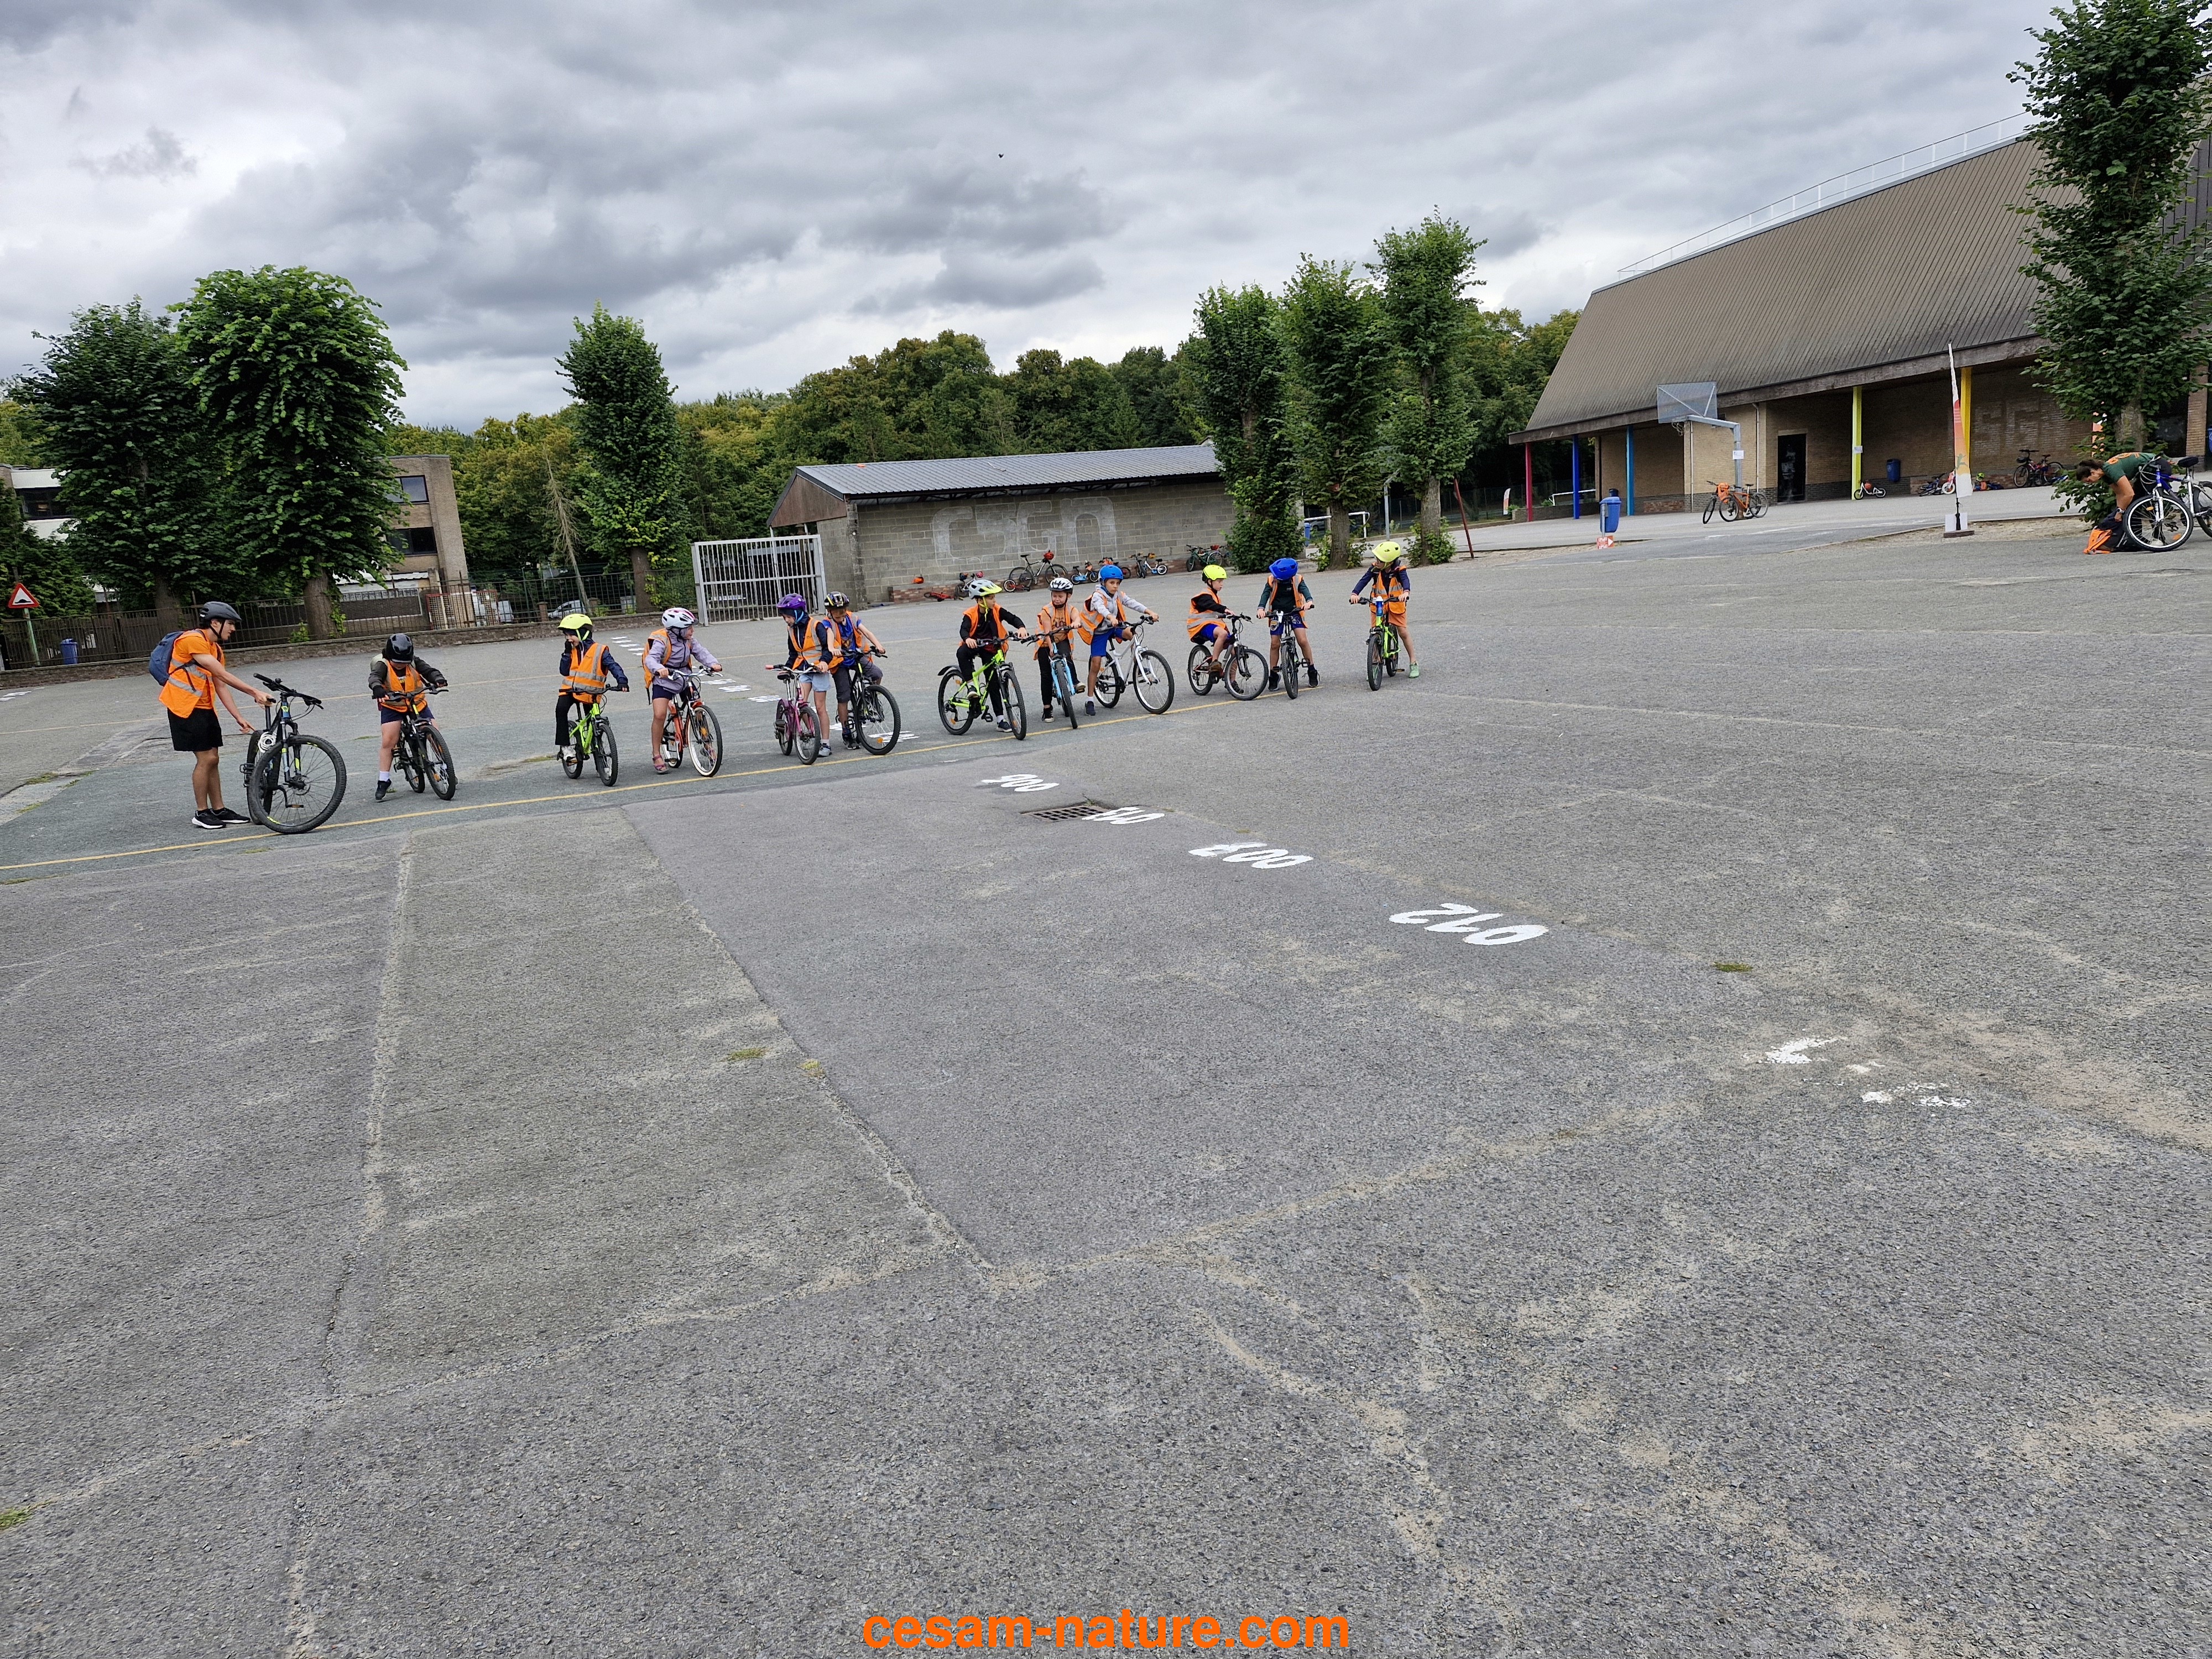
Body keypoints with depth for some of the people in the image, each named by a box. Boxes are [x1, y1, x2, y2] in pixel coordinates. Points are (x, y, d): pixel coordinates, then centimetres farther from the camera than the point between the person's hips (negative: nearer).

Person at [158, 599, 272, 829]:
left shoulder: (215, 649, 12)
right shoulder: (192, 640, -17)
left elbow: (220, 686, 9)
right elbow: (223, 675, -24)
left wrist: (239, 718, 2)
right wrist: (255, 693, -28)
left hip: (204, 708, 9)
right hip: (185, 707, -9)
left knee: (213, 759, 8)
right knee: (206, 759, -9)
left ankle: (219, 810, 14)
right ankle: (201, 814, 0)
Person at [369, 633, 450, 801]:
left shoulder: (414, 662, -8)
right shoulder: (382, 665, -16)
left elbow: (428, 670, -19)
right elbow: (374, 677, -34)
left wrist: (438, 679, -43)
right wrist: (378, 689, -57)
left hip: (417, 703, 2)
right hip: (392, 706, -2)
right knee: (388, 742, -13)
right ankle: (384, 781, -2)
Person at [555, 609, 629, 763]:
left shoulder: (599, 651, -7)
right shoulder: (572, 650, 7)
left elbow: (613, 666, -16)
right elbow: (564, 671, 1)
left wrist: (622, 681, -33)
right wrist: (567, 653, -8)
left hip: (590, 692, -3)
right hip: (570, 689, 3)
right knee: (561, 709, -26)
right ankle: (566, 746, -22)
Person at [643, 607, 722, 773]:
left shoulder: (689, 641, 1)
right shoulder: (661, 641, -17)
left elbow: (700, 652, -9)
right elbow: (651, 659, -30)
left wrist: (713, 664, -30)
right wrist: (660, 669, -53)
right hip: (664, 681, -5)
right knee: (660, 715, -18)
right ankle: (657, 756, -6)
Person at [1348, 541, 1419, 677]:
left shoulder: (1399, 570, -16)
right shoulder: (1375, 569, -11)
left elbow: (1405, 580, -32)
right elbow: (1364, 580, -20)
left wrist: (1406, 592, -55)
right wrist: (1355, 593, -38)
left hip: (1396, 604, -2)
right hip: (1378, 604, 2)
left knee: (1403, 632, 0)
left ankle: (1413, 662, 14)